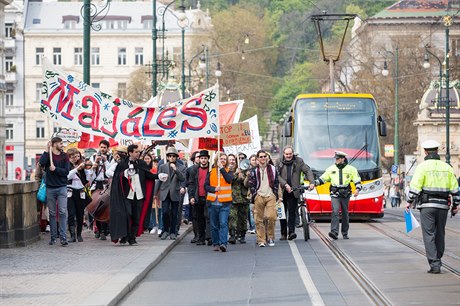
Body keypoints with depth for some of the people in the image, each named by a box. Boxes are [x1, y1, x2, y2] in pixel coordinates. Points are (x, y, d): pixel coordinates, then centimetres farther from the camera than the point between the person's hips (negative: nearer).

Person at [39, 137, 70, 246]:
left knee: (63, 212, -9)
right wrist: (47, 150, -14)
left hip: (62, 187, 0)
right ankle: (53, 237, 14)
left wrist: (55, 169, -14)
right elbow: (42, 163, -18)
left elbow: (66, 171, -3)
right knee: (52, 213, 6)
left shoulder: (64, 156, 6)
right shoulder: (48, 154, 3)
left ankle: (63, 237, -10)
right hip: (50, 188, 0)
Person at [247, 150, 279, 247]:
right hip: (259, 197, 0)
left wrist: (275, 194, 6)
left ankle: (271, 238, 0)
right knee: (259, 220, -3)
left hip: (270, 196, 0)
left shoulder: (273, 169, 13)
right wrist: (255, 195, -4)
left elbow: (276, 183, 15)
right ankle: (261, 240, 2)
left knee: (271, 217, -14)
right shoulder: (254, 171, 7)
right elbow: (251, 184, 5)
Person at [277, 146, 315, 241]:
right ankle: (283, 234, 14)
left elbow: (308, 171, 0)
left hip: (294, 191, -1)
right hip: (282, 191, 1)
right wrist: (285, 185, -18)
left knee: (292, 211, -8)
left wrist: (312, 182, -15)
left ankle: (291, 232, -8)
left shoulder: (299, 161, 4)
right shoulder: (279, 162, 2)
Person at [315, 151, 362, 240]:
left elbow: (357, 181, 4)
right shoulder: (331, 169, 9)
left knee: (345, 213, 9)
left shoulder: (351, 169, 4)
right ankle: (334, 232, -25)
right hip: (335, 194, 0)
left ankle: (345, 233, 22)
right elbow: (323, 179, 14)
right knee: (335, 212, -16)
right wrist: (314, 183, 0)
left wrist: (357, 189, -13)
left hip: (345, 194, 0)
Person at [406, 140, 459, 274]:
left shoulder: (423, 166, -4)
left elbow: (415, 186, -9)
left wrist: (409, 201, -2)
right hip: (443, 205, 4)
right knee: (440, 235, 15)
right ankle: (437, 261, 24)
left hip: (427, 205, -4)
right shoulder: (447, 167, 9)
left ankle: (434, 264, -12)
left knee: (429, 235, -4)